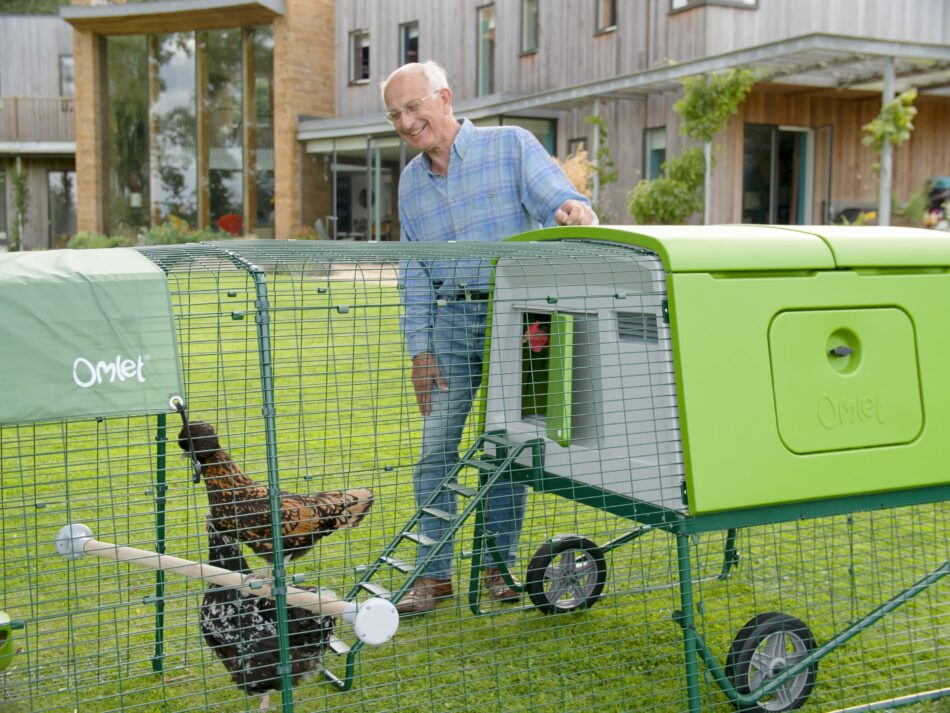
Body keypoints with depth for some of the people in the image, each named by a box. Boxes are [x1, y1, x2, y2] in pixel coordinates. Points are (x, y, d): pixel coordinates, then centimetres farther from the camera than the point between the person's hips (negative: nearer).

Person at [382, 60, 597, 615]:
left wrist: (574, 211, -39)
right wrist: (419, 348, 7)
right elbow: (414, 272, 15)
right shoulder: (412, 181, 13)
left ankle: (500, 563, 17)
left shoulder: (511, 145, -2)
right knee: (438, 444, -2)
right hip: (451, 320, 4)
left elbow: (559, 198, -14)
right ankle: (434, 573, 7)